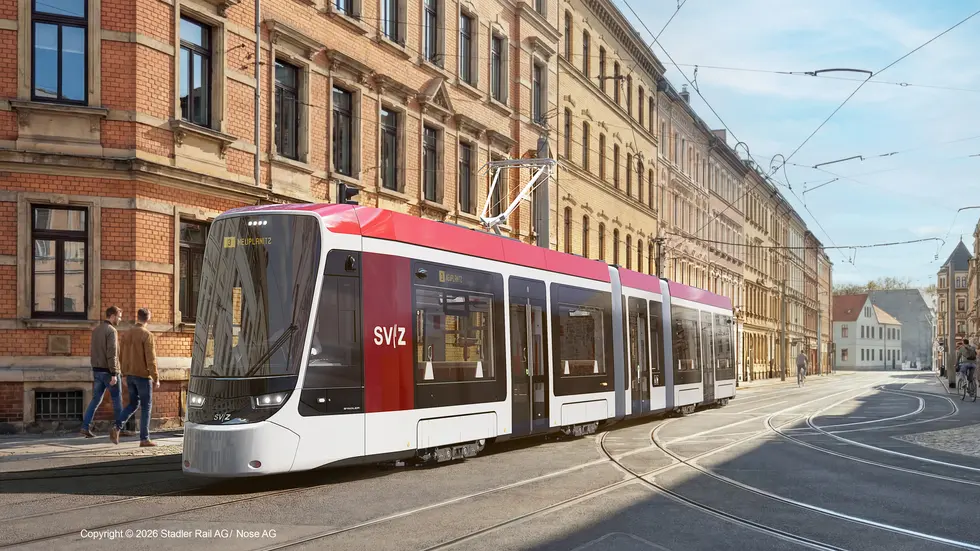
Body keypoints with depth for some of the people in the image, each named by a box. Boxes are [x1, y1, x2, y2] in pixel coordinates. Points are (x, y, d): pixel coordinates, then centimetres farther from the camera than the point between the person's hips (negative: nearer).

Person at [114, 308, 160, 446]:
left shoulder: (126, 334, 8)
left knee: (133, 404, 17)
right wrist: (156, 378, -12)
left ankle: (117, 428, 0)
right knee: (146, 407, 3)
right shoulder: (147, 335, -13)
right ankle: (144, 439, 5)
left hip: (130, 375, 6)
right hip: (143, 375, -6)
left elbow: (122, 357, 13)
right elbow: (151, 359, -17)